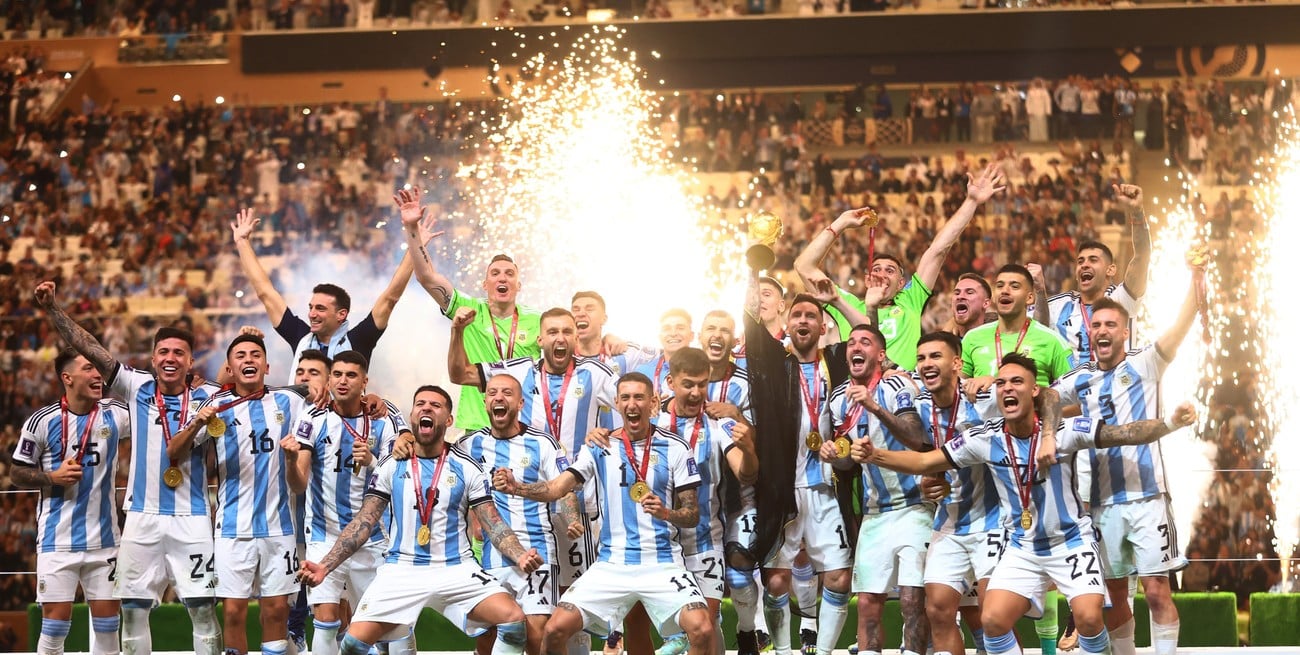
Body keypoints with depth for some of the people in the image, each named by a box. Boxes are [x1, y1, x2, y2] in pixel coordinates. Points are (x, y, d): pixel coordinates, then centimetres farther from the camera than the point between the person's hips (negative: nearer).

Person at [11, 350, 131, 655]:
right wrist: (53, 477, -16)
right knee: (55, 621, -3)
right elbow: (17, 474, 2)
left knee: (107, 620, 6)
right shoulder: (43, 421, -6)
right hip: (58, 539, -3)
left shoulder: (117, 414, 1)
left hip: (104, 538, 3)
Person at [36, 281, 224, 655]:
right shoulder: (136, 388, 5)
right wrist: (52, 308, -6)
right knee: (133, 610, 5)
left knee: (203, 610, -2)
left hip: (191, 519, -2)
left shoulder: (207, 397, 3)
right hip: (142, 516, 2)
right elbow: (88, 348, 1)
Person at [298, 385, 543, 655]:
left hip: (457, 569, 0)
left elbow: (493, 524, 2)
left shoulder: (467, 468, 4)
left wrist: (520, 556, -18)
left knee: (514, 619, -23)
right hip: (401, 570, 1)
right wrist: (325, 565, -9)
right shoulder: (391, 466, 6)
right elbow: (363, 523, 3)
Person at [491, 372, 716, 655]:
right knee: (555, 629, -11)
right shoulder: (599, 446, 3)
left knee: (702, 629, -24)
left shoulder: (675, 448, -1)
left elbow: (693, 515, 0)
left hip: (663, 565, -2)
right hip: (611, 565, 2)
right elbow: (556, 489, -6)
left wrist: (666, 514, -22)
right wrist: (516, 487, -25)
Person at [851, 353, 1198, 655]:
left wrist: (1170, 423, -39)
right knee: (993, 620, -11)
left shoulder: (1065, 430, -17)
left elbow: (1124, 434, -22)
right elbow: (925, 462, -4)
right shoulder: (985, 439, -10)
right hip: (1022, 548, 3)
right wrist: (875, 455, -18)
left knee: (1088, 618, -20)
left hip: (1072, 542, -3)